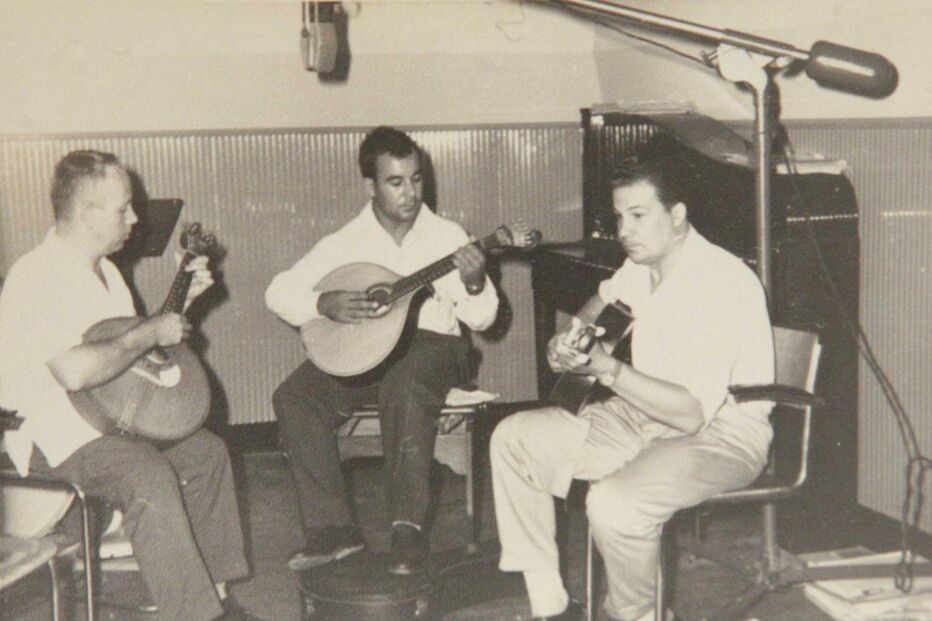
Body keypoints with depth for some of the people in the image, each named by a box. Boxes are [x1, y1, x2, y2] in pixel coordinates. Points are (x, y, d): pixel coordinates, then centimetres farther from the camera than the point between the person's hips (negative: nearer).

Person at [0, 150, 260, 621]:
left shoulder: (101, 268, 11)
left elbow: (126, 351, 22)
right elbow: (75, 371, -37)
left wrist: (182, 301, 11)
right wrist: (150, 333, -25)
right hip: (50, 432, -10)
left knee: (206, 451, 5)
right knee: (151, 476, -31)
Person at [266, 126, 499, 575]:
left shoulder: (447, 237, 2)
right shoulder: (347, 241, 4)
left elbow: (481, 320, 0)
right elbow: (279, 292, 3)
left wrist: (474, 285, -22)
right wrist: (325, 304, -16)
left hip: (431, 343, -2)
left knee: (405, 383, -38)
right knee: (293, 396, -23)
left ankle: (408, 527, -29)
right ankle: (332, 527, -15)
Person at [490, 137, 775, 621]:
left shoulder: (722, 284, -24)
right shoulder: (642, 265, 2)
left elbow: (691, 413, -31)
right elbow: (606, 297, 29)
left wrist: (608, 370, -32)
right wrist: (573, 336, 9)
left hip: (722, 433, -9)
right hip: (644, 414, 9)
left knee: (614, 503, -36)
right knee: (513, 440, 1)